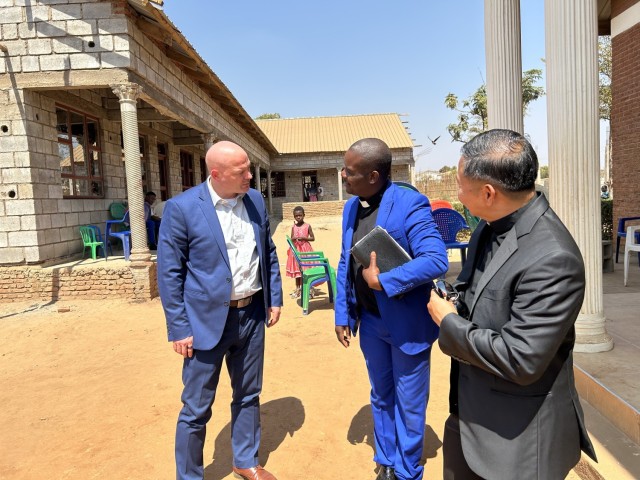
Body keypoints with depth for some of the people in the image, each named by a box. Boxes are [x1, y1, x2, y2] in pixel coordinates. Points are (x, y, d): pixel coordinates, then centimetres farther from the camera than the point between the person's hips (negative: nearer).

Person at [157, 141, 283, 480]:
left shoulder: (255, 200, 2)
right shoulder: (181, 207, -13)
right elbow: (169, 273, -10)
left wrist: (275, 297, 7)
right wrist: (179, 329, -10)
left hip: (252, 315, 5)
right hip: (207, 319, -4)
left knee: (248, 396, 20)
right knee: (196, 408, 9)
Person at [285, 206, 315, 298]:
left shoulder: (307, 226, -5)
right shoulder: (293, 227, 5)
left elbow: (313, 238, -3)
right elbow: (291, 239, 9)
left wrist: (304, 238, -17)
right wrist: (294, 238, -13)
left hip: (305, 249, -4)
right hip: (296, 249, 4)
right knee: (296, 270, 9)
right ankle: (297, 289, 19)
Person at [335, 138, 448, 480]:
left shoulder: (410, 205, -19)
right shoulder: (351, 207, 2)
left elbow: (436, 261, -28)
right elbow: (345, 264, 8)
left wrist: (380, 281, -26)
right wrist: (342, 314, 4)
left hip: (407, 324, -6)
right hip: (370, 322, 6)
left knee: (408, 404, 13)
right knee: (381, 398, 23)